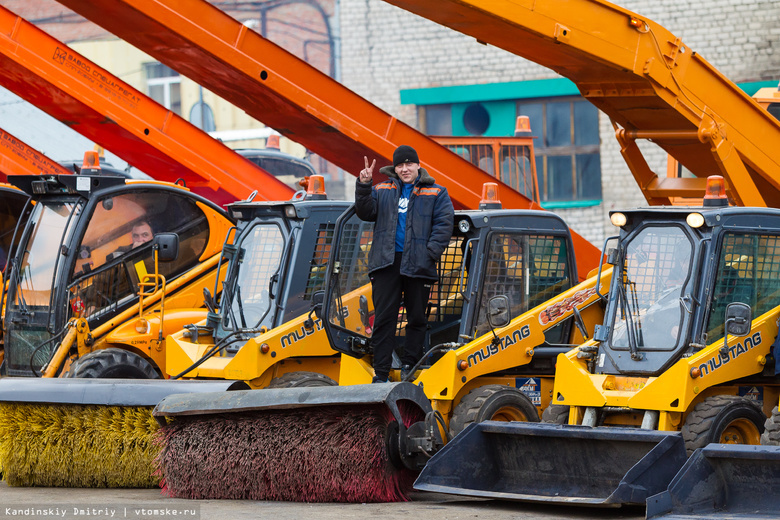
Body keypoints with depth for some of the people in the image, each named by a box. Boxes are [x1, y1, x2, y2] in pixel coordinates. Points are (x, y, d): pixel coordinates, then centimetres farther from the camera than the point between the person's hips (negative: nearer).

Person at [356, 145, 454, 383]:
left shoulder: (436, 193, 7)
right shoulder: (382, 190, 15)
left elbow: (444, 224, -2)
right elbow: (366, 212, 4)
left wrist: (430, 253, -13)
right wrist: (363, 186, -11)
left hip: (418, 264, -1)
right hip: (387, 262, 1)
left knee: (417, 318, 5)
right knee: (384, 318, -2)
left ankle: (409, 366, 17)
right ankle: (381, 374, -1)